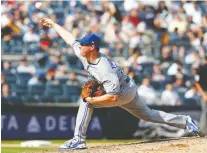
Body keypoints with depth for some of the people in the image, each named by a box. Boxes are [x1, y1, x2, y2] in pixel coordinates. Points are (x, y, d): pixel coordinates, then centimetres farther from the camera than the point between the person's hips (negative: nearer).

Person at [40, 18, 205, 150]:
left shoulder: (105, 70, -37)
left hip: (126, 91, -9)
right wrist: (53, 24, 9)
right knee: (149, 115, 22)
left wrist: (92, 99, -35)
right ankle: (185, 122, 31)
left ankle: (78, 140, -20)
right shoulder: (83, 54, -14)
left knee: (86, 101, -22)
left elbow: (113, 97, -40)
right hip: (128, 91, 9)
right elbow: (70, 38, 2)